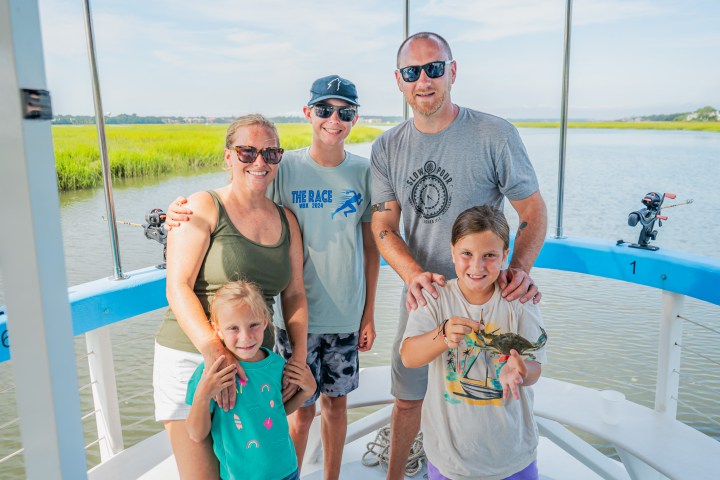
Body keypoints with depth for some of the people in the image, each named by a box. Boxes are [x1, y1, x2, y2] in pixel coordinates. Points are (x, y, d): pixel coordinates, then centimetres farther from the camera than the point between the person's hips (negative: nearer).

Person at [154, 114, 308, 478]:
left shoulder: (285, 220, 10)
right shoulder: (202, 208, -6)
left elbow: (294, 293, 10)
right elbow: (178, 288, -14)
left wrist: (299, 353, -2)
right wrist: (214, 352, -25)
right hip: (191, 356, -5)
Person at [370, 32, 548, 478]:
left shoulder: (495, 135, -13)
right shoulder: (387, 148, -2)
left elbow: (534, 210, -7)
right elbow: (383, 225, -4)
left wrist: (520, 267, -26)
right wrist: (413, 274, -23)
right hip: (421, 292, 3)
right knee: (408, 398, 19)